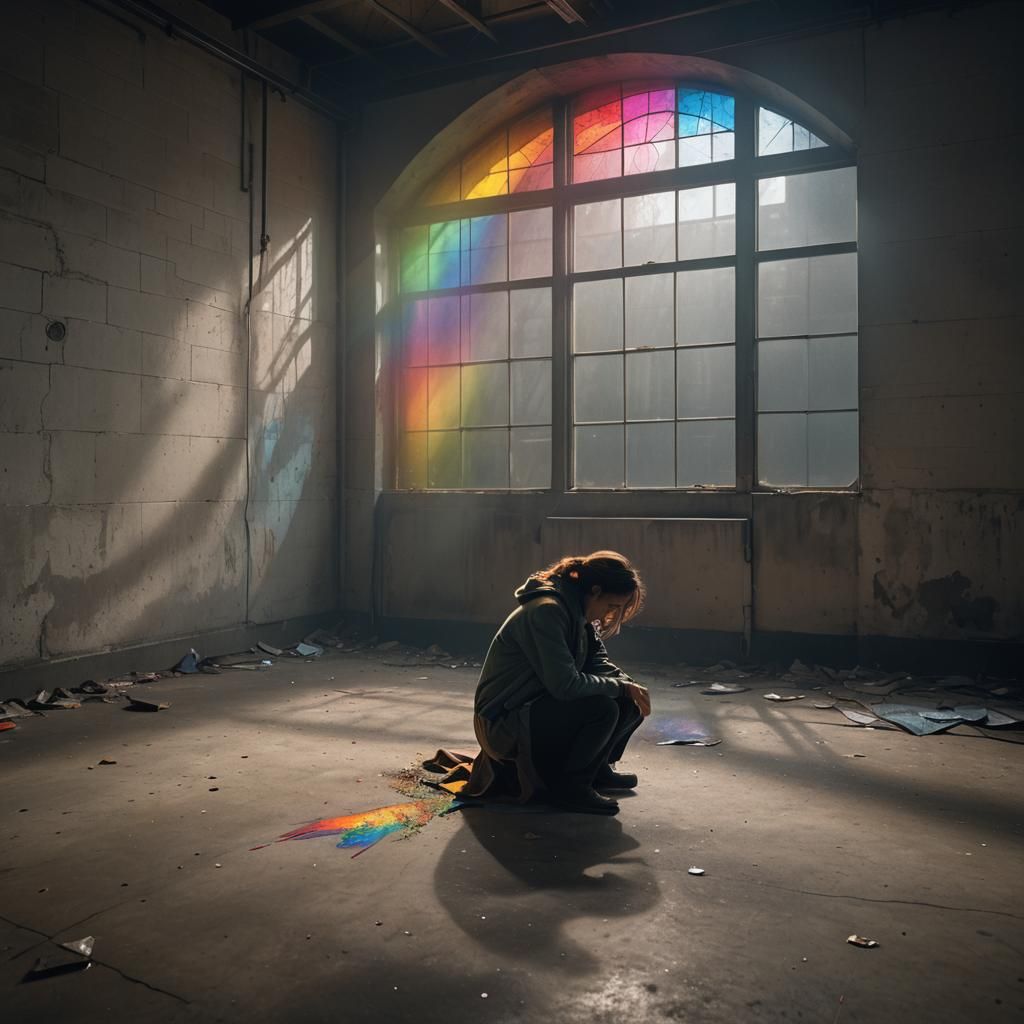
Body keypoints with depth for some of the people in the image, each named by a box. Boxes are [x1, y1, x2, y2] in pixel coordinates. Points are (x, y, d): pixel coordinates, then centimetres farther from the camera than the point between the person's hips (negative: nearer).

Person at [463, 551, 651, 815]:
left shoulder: (578, 613, 3)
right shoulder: (546, 611, -26)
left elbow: (599, 664, 5)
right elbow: (565, 684, -31)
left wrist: (630, 686, -14)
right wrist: (622, 687, -19)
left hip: (537, 709, 9)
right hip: (503, 723, -9)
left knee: (629, 705, -1)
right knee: (602, 708, -27)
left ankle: (595, 768, 19)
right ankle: (570, 787, -6)